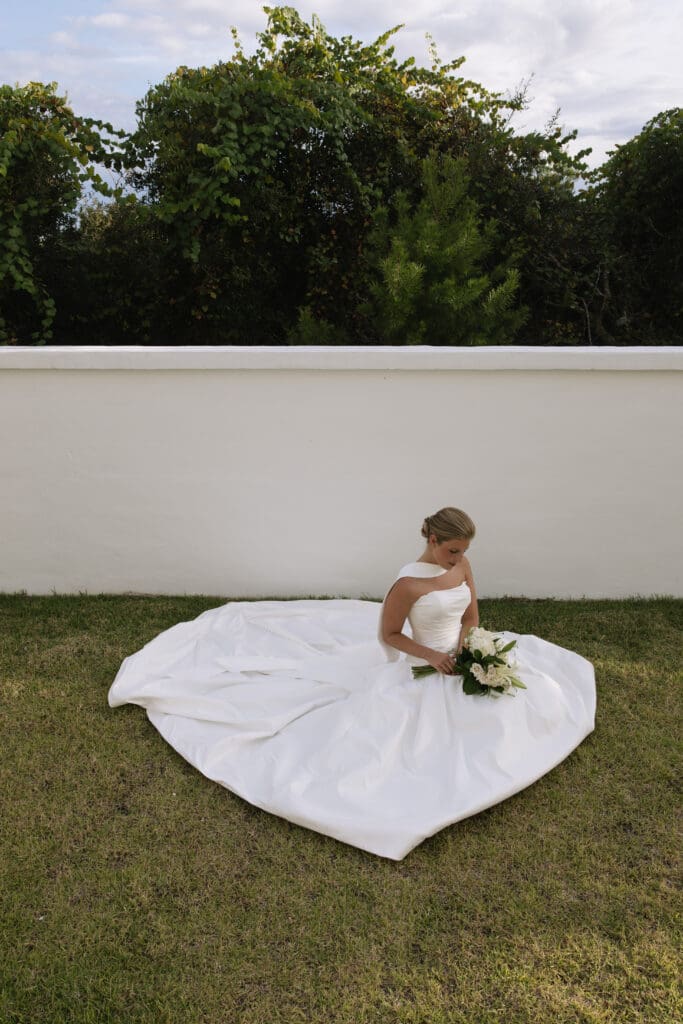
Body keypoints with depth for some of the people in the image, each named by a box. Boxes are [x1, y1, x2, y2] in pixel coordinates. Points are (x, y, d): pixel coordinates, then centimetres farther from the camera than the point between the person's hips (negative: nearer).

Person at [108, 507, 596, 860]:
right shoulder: (408, 582, -27)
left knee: (536, 690, 10)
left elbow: (471, 615, 7)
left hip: (461, 662, 7)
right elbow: (386, 635, -16)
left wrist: (464, 650, -13)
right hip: (423, 673, -7)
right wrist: (434, 658, -24)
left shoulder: (462, 565, -5)